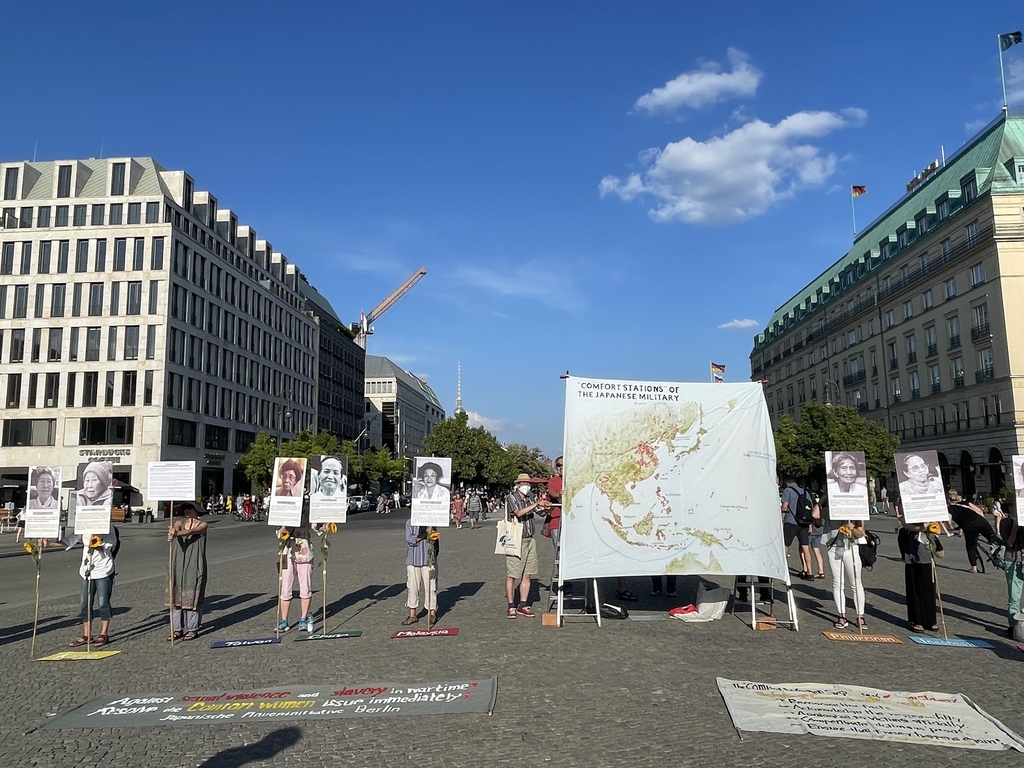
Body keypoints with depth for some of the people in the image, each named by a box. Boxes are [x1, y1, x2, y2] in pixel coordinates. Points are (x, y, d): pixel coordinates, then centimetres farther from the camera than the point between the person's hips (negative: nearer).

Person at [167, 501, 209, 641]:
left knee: (192, 596, -1)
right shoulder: (179, 523, 8)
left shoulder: (202, 525, 1)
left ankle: (192, 629, 6)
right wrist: (172, 533, -41)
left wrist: (177, 533, -41)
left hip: (194, 566, -3)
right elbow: (175, 529, -15)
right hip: (178, 565, 3)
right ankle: (177, 629, 9)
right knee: (176, 596, 2)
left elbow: (191, 531, -20)